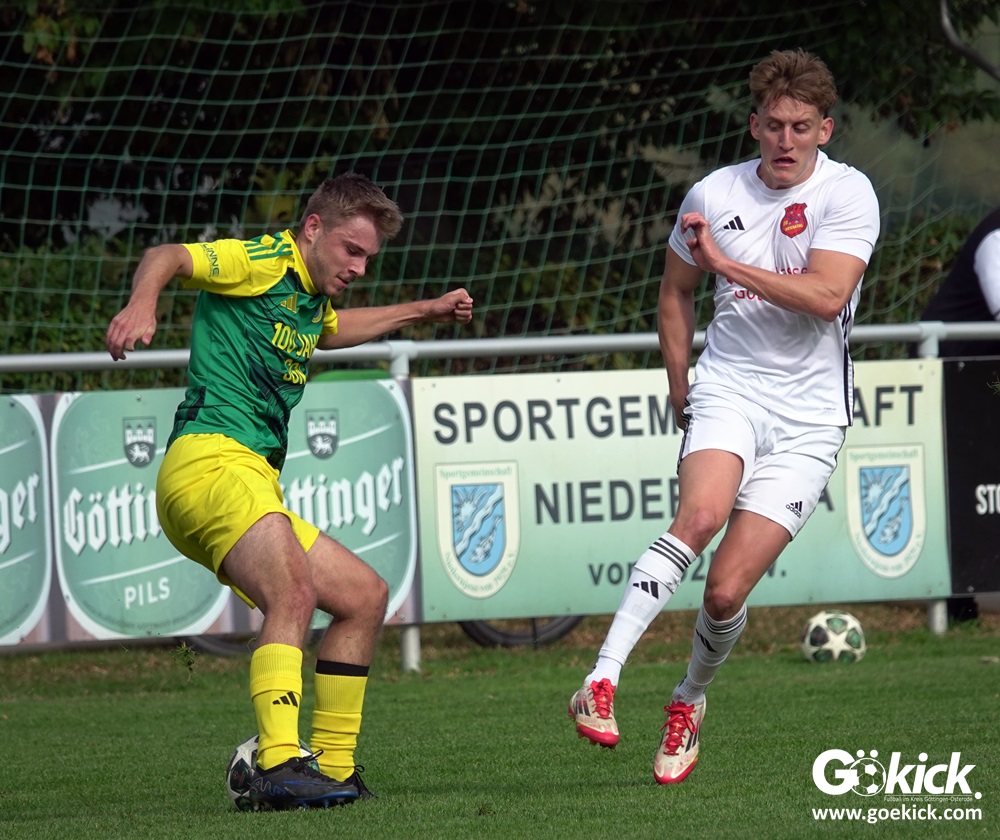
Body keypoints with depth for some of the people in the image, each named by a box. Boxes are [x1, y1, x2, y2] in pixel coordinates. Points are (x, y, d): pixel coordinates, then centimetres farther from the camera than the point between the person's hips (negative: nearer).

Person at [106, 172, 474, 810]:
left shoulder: (309, 298, 25)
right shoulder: (268, 261, -4)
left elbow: (331, 330, 51)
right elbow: (168, 257, -18)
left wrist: (423, 312, 51)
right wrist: (143, 303, -39)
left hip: (251, 489, 11)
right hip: (212, 463, -11)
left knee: (365, 595, 17)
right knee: (295, 590, -33)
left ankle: (333, 770, 20)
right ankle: (280, 768, -46)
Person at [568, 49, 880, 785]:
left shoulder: (848, 193, -6)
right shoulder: (714, 194, 4)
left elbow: (828, 295, -21)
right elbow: (676, 291, 21)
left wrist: (727, 262, -20)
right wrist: (680, 391, 17)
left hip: (808, 416, -1)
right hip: (727, 387, 1)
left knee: (727, 590, -8)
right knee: (701, 513, -31)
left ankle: (689, 703, 22)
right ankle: (601, 683, -36)